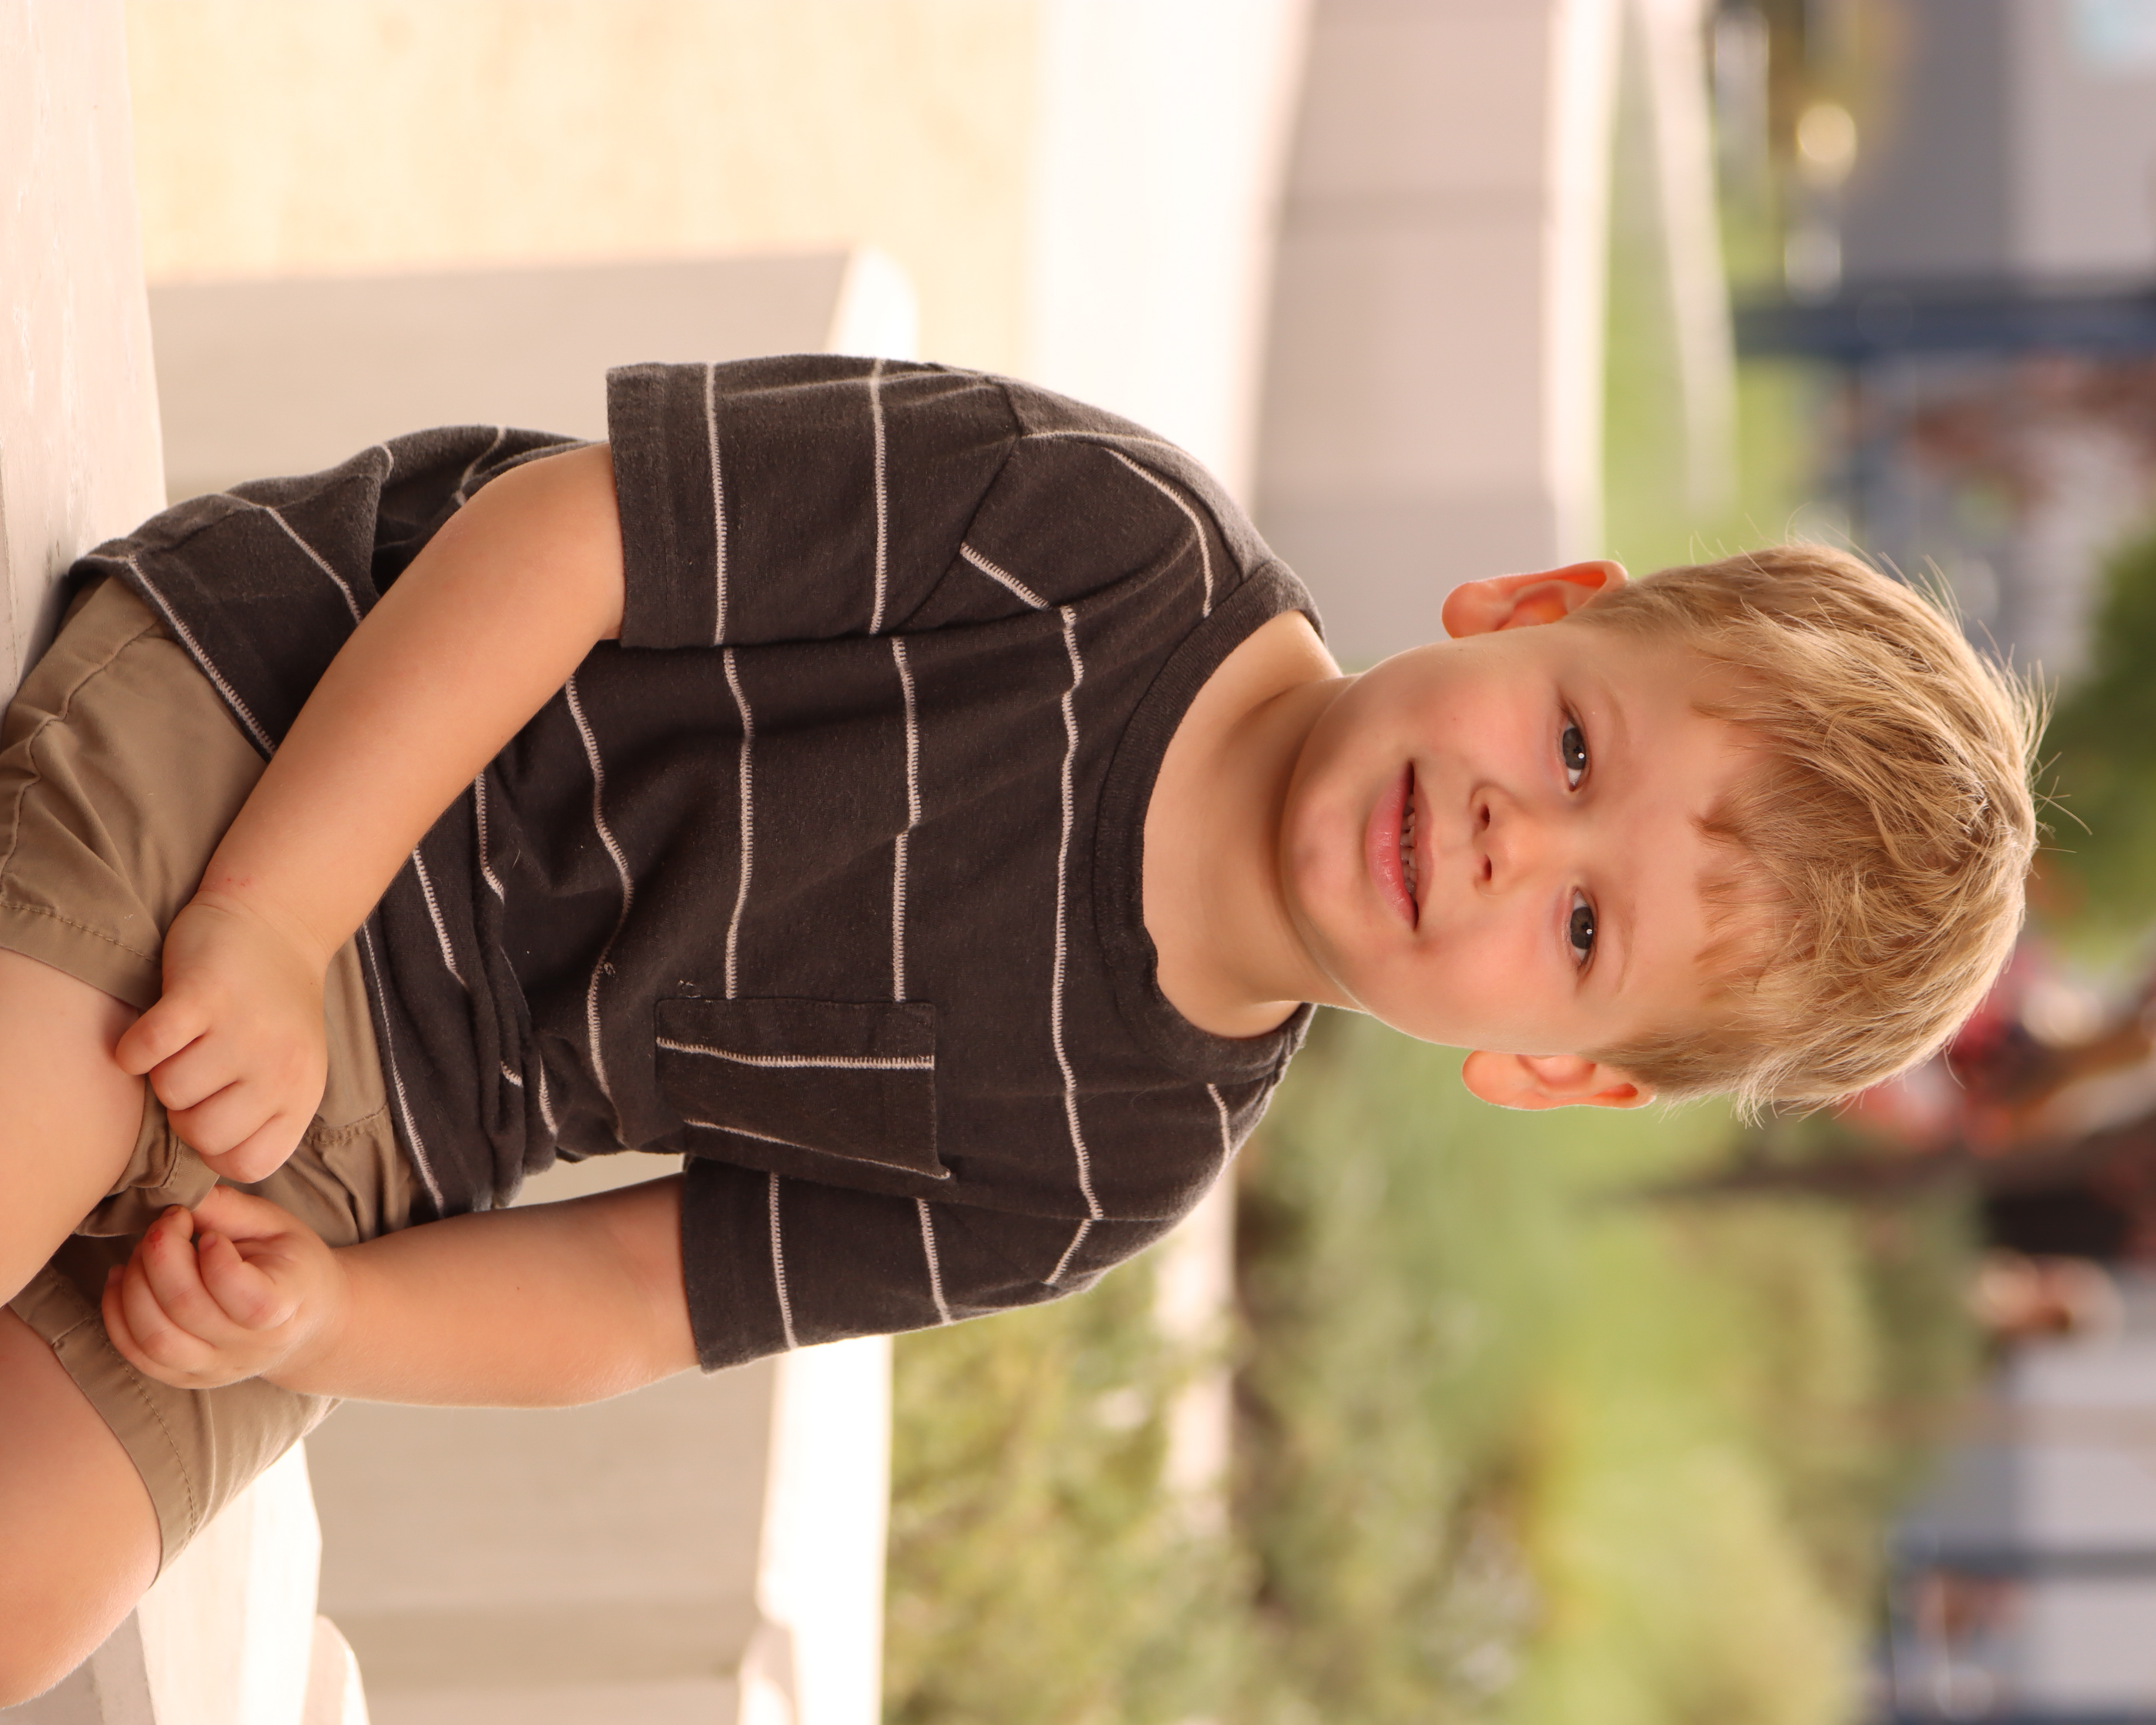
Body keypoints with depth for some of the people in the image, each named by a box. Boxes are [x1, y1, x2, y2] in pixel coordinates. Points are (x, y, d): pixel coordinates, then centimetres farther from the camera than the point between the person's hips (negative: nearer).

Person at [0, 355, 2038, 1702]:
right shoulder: (1115, 540, -15)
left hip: (356, 1155, 3)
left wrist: (315, 1317, -18)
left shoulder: (1101, 1176, -1)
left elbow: (609, 1307, 2)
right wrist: (270, 922, -22)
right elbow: (553, 522, -14)